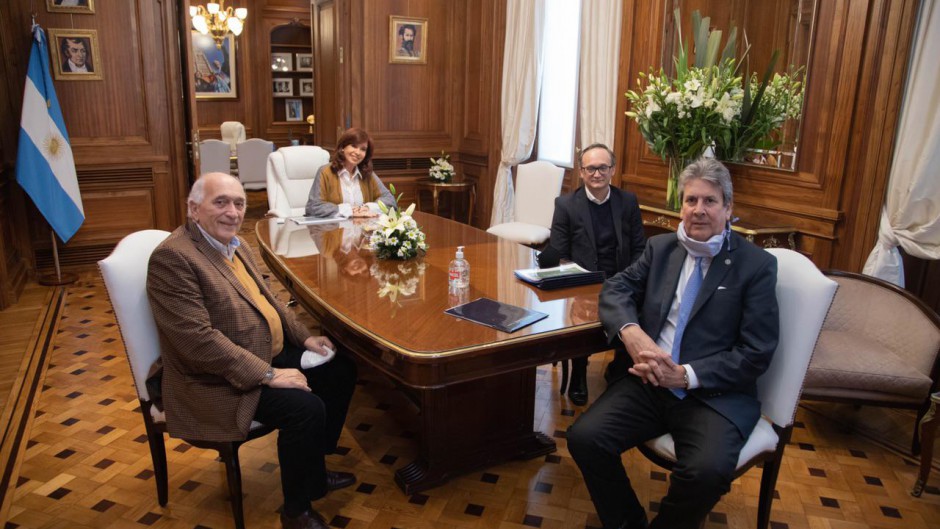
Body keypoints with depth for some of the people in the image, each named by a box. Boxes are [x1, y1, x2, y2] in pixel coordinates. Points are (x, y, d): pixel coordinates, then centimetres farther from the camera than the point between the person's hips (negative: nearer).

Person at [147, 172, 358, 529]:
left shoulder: (233, 243, 8)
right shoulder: (172, 257, -21)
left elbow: (265, 298, 19)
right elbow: (199, 339, -28)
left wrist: (304, 337, 8)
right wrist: (267, 374, -27)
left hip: (270, 354, 10)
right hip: (219, 381, -10)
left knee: (341, 369, 8)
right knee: (305, 408, -25)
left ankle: (314, 471, 24)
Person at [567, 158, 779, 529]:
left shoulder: (757, 265, -1)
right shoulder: (660, 248, 12)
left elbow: (756, 353, -6)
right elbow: (615, 289, 9)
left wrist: (686, 375, -17)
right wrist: (631, 331, -14)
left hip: (715, 394, -3)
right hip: (649, 382, 4)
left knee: (707, 471, -31)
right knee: (584, 438, -18)